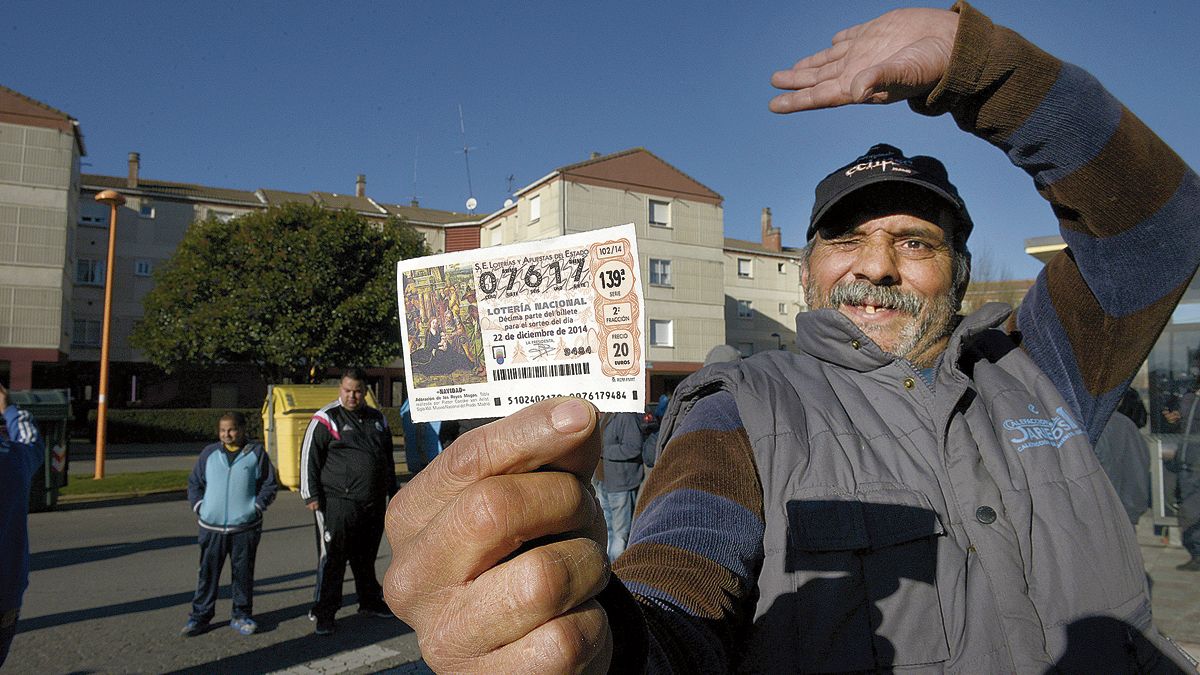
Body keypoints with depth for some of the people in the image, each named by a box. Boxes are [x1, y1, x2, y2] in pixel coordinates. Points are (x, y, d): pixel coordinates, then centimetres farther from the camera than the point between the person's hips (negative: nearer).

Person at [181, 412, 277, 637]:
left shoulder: (256, 453, 2)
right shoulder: (209, 453, 7)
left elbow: (269, 485, 5)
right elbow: (194, 483, 14)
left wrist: (257, 507, -6)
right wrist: (198, 506, 1)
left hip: (245, 527, -1)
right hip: (211, 526, 1)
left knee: (243, 573, 7)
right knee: (208, 573, 6)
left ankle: (242, 615, 20)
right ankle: (200, 616, 19)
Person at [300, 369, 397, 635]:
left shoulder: (377, 419, 13)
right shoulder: (326, 419, -5)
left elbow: (388, 459, 22)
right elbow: (308, 456, -7)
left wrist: (392, 492, 22)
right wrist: (311, 495, -11)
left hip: (373, 503, 5)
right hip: (337, 503, -5)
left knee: (366, 556, 17)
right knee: (332, 558, -2)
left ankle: (370, 601, 31)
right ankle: (324, 613, 8)